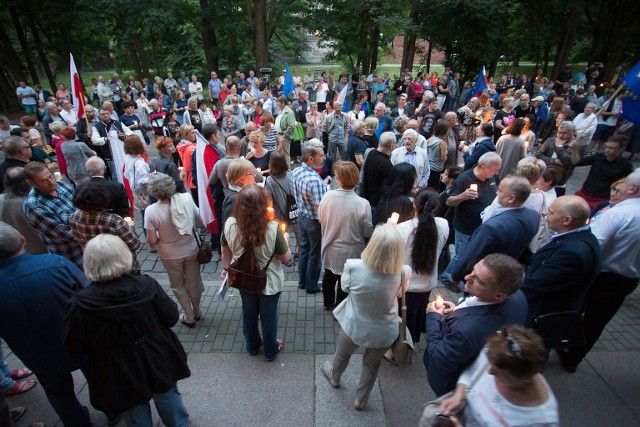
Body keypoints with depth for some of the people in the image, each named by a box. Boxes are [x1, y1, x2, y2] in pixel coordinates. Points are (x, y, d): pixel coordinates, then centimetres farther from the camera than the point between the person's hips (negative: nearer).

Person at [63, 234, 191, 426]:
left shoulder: (80, 304, -22)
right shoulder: (147, 285, -21)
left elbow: (74, 349, -10)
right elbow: (171, 317, -11)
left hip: (120, 376, 0)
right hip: (158, 362, 1)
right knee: (169, 399, 27)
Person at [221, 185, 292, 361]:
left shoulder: (230, 224, -21)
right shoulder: (272, 228, -32)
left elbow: (225, 251, -2)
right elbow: (286, 258, -19)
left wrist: (226, 268, 17)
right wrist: (285, 239, -1)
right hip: (269, 282, -3)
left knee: (249, 313, 28)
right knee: (268, 316, 21)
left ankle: (252, 346, 53)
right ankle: (270, 351, 45)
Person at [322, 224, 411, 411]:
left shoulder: (353, 267, -31)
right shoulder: (403, 273, -29)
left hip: (354, 327, 0)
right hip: (384, 333, 0)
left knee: (342, 354, 32)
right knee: (372, 364, 30)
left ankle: (334, 377, 62)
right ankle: (360, 400, 51)